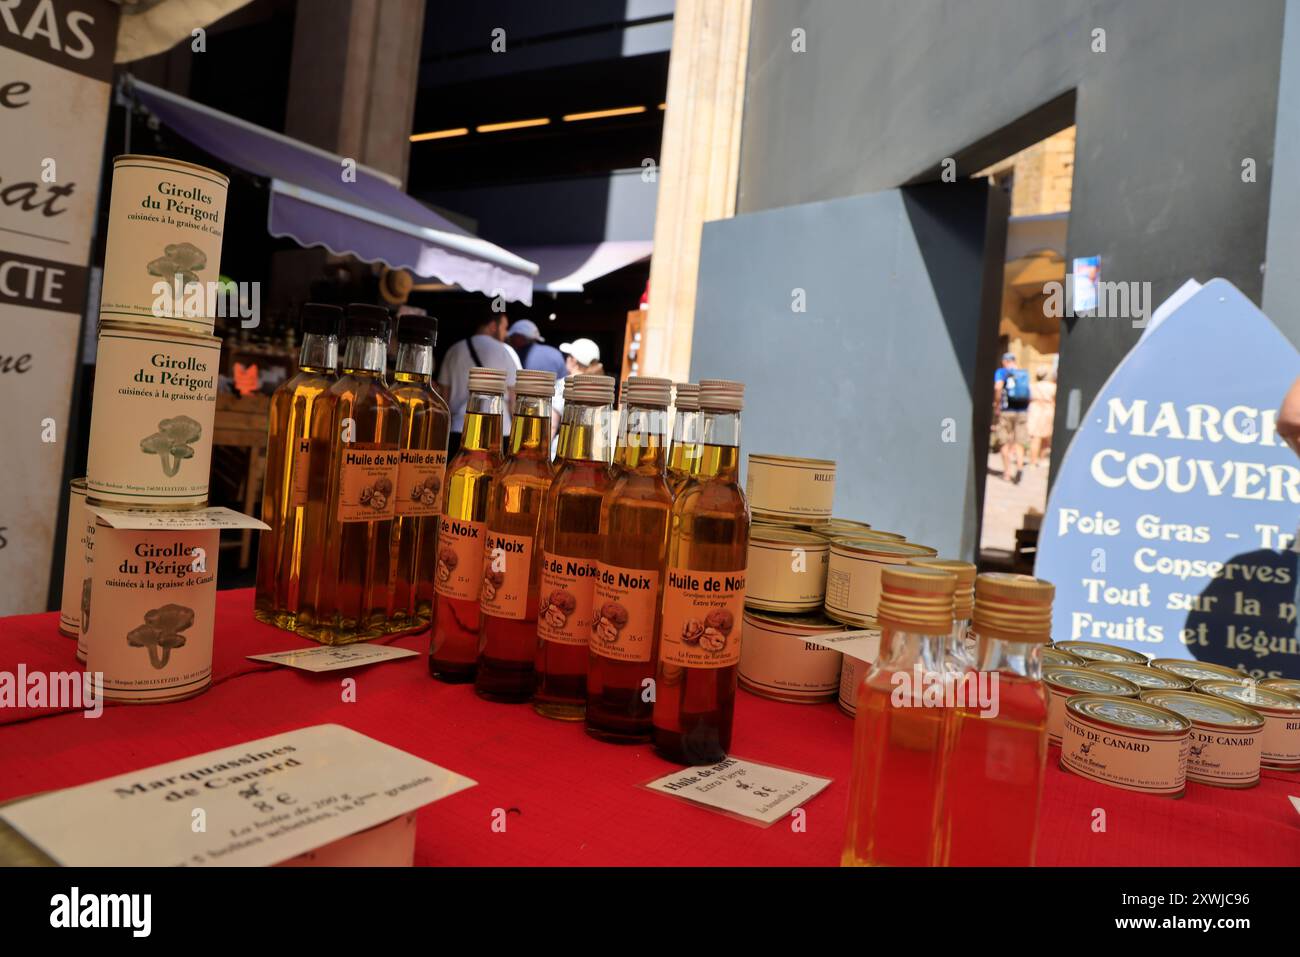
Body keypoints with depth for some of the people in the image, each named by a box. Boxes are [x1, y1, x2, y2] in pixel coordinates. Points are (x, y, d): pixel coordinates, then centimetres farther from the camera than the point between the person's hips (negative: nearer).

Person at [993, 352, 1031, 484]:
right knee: (1019, 443, 5)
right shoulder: (1025, 374, 11)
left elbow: (998, 387, -19)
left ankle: (1007, 472, 11)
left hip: (1007, 410, -3)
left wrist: (996, 403, -10)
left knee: (1006, 443, 7)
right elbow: (1028, 392, 12)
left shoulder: (1002, 372, -2)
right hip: (1023, 411, 3)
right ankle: (1020, 466, -18)